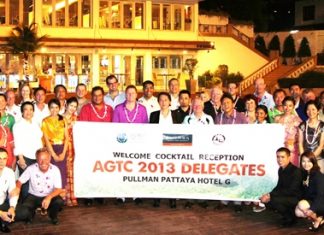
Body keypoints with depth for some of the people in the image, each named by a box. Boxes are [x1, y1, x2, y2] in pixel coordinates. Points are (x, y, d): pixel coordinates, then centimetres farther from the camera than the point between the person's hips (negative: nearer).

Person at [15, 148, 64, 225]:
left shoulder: (55, 170, -17)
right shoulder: (31, 169, -15)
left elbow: (58, 189, -18)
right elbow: (19, 182, -6)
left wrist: (49, 197, -39)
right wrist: (17, 190, -31)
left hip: (50, 196, 0)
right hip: (33, 196, 0)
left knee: (60, 202, -31)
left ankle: (53, 216, 6)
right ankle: (30, 214, 11)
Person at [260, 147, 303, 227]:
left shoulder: (296, 171, -21)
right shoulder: (281, 170, 3)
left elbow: (291, 191, -25)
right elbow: (279, 187, 12)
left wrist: (270, 195, -26)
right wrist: (269, 195, -9)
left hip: (296, 198, -8)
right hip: (286, 196, 8)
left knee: (274, 200, -29)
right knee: (265, 199, -4)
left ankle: (290, 217, -4)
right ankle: (287, 215, 9)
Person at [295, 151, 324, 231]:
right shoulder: (304, 174, 4)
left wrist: (312, 208, -31)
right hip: (309, 201, 7)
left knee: (301, 205, -30)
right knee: (298, 212, -16)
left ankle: (317, 220, -5)